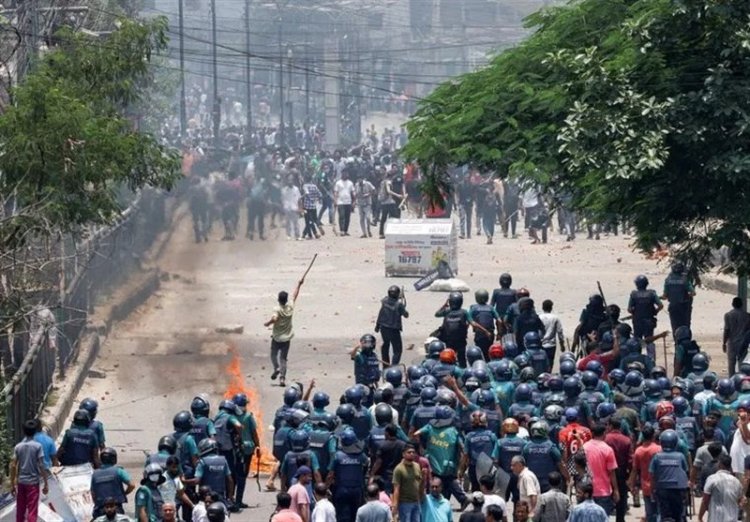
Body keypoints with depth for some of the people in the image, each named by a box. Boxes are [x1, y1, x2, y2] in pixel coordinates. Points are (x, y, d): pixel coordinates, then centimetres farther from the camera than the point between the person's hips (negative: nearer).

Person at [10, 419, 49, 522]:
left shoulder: (18, 447, 1)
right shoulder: (37, 446, -8)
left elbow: (13, 466, 0)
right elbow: (41, 466, -11)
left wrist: (12, 485, 7)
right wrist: (45, 484, -6)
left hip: (21, 482, 4)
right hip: (33, 482, -4)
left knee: (20, 510, 13)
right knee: (32, 511, -2)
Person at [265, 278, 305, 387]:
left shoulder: (277, 309, -18)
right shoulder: (290, 307, -5)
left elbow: (274, 319, -36)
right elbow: (294, 295, 8)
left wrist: (267, 323, -18)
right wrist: (299, 284, 20)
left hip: (277, 337, -3)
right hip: (287, 337, 3)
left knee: (274, 354, 16)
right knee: (283, 358, 6)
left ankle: (276, 368, -9)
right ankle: (282, 377, -5)